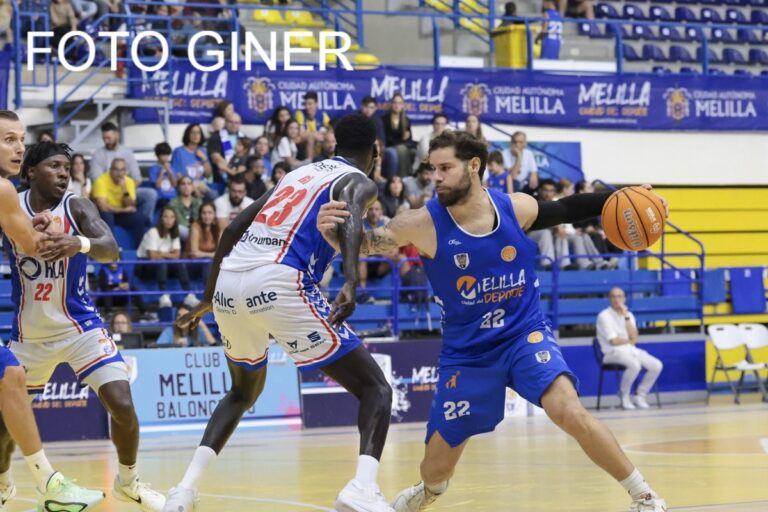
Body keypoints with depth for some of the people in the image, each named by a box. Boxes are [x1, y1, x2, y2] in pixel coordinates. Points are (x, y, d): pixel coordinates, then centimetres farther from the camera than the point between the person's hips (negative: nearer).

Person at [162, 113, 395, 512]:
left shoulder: (299, 174, 30)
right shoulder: (359, 181, 11)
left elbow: (232, 229, 30)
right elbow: (349, 220, -14)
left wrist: (209, 297, 38)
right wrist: (351, 283, -29)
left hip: (229, 281, 7)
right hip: (278, 284, -6)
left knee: (244, 391, 32)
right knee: (375, 389, 1)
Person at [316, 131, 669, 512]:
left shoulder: (516, 208, -9)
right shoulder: (423, 223, -16)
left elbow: (564, 210, 10)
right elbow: (364, 243, -21)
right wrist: (332, 231, -42)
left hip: (525, 334, -1)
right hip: (467, 350, 1)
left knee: (569, 412, -27)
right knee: (436, 465, 6)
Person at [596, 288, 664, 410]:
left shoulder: (629, 315, 12)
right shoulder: (604, 316, -6)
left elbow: (634, 338, -4)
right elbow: (614, 341, -12)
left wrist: (626, 317, -8)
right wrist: (629, 341, 4)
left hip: (631, 350, 7)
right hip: (613, 353, -7)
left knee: (657, 366, -13)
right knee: (635, 365, -35)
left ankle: (640, 396, 0)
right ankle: (624, 396, -14)